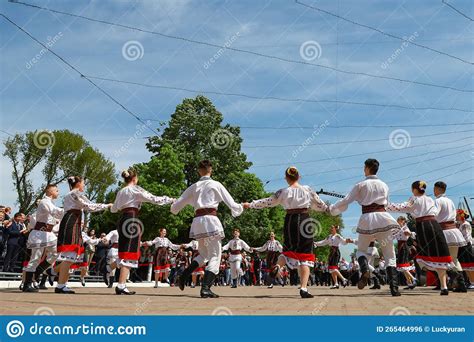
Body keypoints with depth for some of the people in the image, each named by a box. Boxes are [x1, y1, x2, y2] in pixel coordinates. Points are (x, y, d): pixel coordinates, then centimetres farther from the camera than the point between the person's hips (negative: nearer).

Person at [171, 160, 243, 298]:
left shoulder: (194, 187, 15)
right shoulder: (216, 185, 5)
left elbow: (175, 207, 18)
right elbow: (231, 204, 5)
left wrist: (174, 208, 41)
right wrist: (241, 207, 26)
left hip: (197, 221, 5)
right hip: (210, 219, -5)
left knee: (204, 254, 21)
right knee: (215, 255, 0)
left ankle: (184, 276, 7)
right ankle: (205, 288, -13)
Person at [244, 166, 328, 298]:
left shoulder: (283, 192, -1)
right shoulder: (307, 190, 2)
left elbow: (268, 202, 7)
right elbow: (319, 205, 13)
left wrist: (250, 205, 19)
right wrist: (327, 208, 36)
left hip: (290, 220, 1)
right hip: (305, 220, 0)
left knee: (289, 250, 20)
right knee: (305, 255, 3)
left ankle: (277, 265, -11)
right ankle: (304, 288, -6)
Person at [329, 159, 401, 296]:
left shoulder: (360, 185, 3)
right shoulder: (384, 185, 12)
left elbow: (346, 201, 2)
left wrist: (331, 209, 14)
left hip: (367, 218, -1)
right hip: (383, 217, 2)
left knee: (361, 250, 17)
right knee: (390, 255, 6)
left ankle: (364, 270, -15)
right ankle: (394, 287, -6)